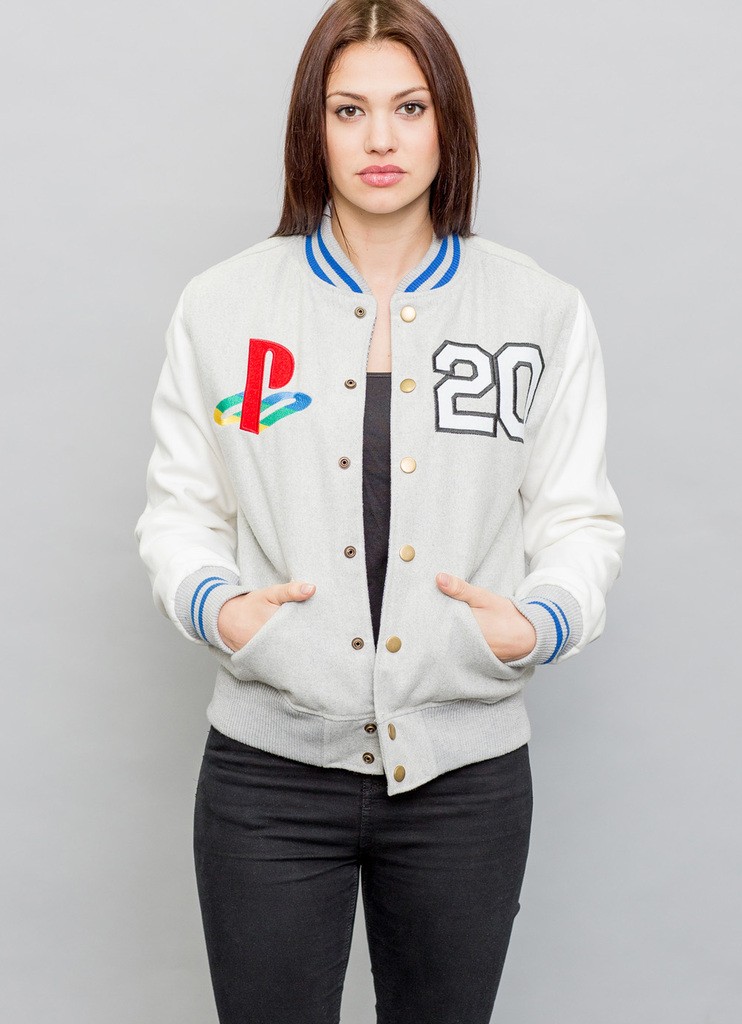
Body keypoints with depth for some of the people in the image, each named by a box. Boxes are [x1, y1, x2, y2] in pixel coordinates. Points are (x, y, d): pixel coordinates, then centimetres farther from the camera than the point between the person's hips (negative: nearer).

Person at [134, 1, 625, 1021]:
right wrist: (212, 603, -14)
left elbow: (580, 517, 4)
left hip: (468, 773, 1)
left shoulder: (544, 312, 3)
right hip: (270, 765, 0)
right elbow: (180, 506, 6)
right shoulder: (222, 305, 3)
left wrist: (543, 620, -15)